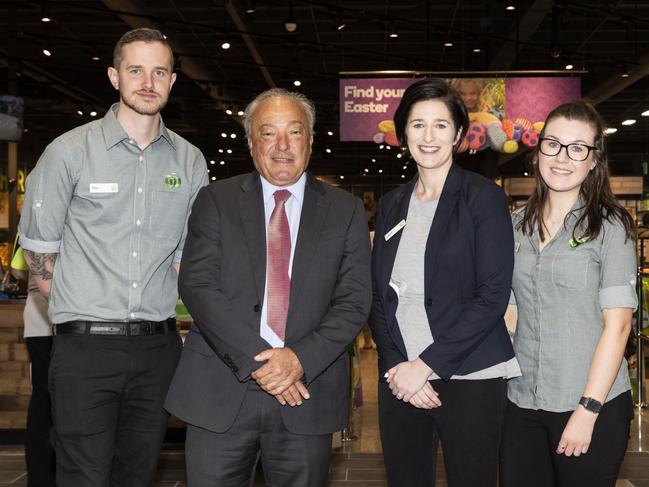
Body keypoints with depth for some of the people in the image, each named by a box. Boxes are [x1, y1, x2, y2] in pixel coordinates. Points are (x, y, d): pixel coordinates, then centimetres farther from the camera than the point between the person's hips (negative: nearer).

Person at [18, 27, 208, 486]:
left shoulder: (190, 161, 6)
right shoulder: (71, 151, -3)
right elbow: (38, 246, 2)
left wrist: (157, 303, 10)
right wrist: (75, 307, 3)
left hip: (158, 347, 3)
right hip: (86, 346, -3)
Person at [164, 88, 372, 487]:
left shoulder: (345, 210, 6)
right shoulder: (216, 201, 4)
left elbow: (355, 300, 0)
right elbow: (197, 286, -5)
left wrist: (300, 358, -14)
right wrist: (254, 359, -15)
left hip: (307, 398, 1)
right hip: (221, 394, 0)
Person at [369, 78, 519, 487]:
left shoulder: (484, 197, -3)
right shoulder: (392, 206, 12)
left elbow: (493, 296, -10)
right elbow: (379, 296, 11)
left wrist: (426, 365, -13)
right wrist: (396, 365, -5)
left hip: (469, 379, -4)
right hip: (400, 379, 4)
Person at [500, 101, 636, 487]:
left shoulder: (610, 226, -5)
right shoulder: (517, 224, 8)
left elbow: (618, 323, -10)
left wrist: (588, 411, -14)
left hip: (592, 403, -4)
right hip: (523, 404, 4)